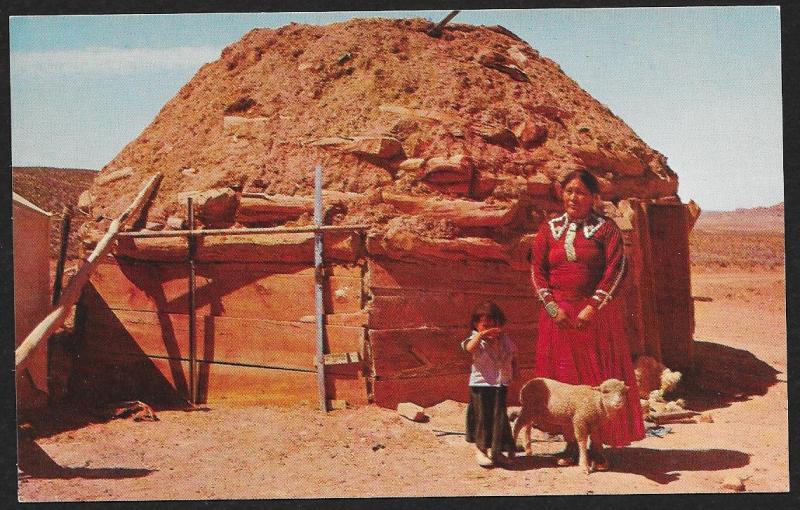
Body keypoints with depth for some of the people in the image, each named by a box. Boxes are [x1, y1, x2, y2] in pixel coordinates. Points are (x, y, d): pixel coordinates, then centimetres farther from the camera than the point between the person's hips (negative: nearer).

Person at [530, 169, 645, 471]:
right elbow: (537, 270, 3)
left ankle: (597, 447, 5)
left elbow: (616, 269, -8)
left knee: (598, 379, -2)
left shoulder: (606, 229, 1)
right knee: (562, 379, 4)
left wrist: (592, 308, -16)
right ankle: (571, 444, 12)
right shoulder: (549, 230, 9)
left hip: (596, 315, -2)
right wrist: (552, 306, -10)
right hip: (558, 315, 3)